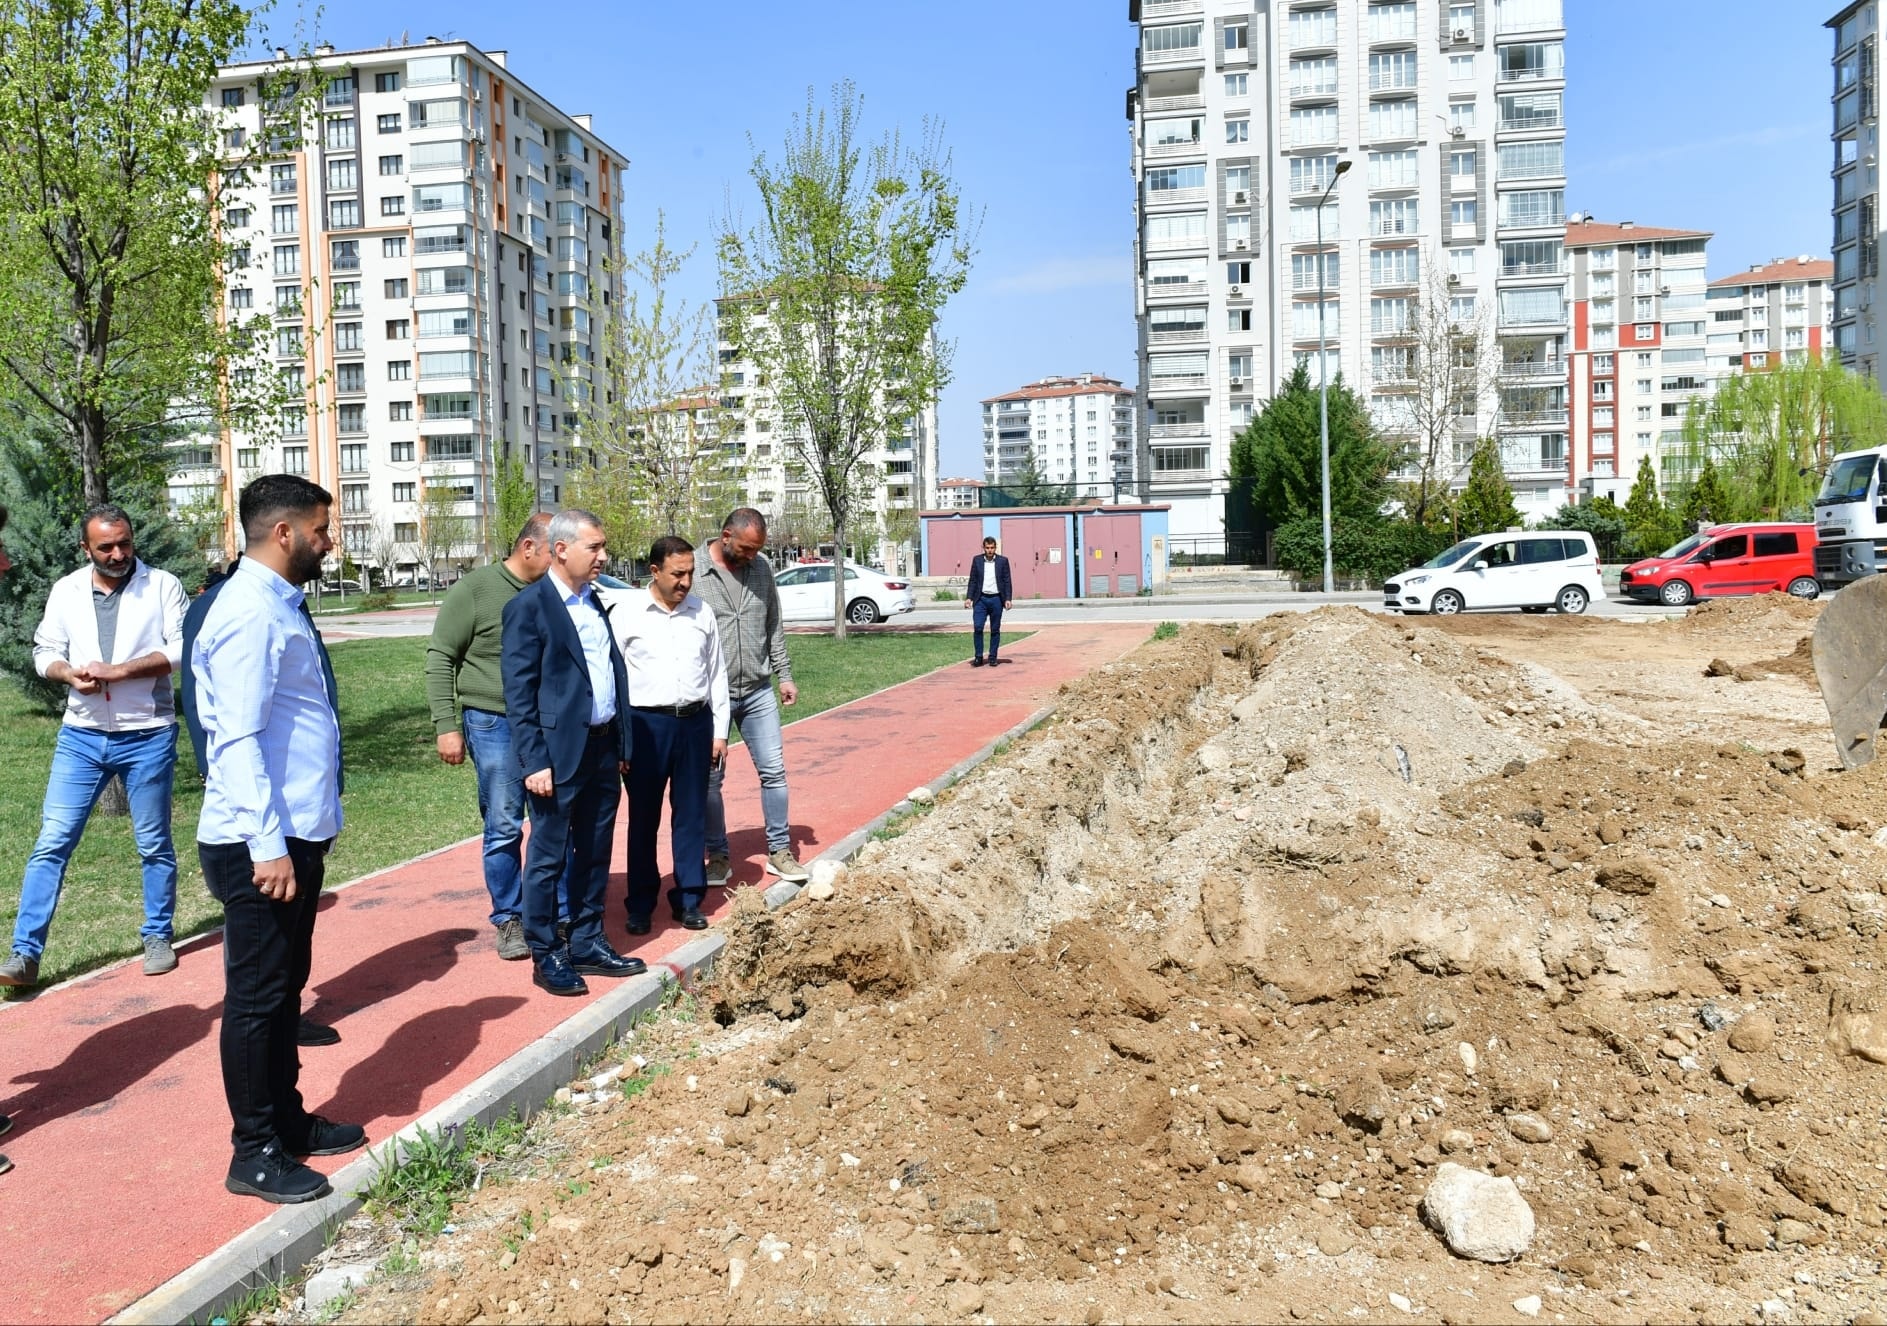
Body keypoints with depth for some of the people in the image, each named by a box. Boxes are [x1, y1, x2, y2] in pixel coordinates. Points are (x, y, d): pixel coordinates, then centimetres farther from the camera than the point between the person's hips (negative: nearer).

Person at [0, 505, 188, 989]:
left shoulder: (163, 585, -4)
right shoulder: (66, 590, 6)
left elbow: (182, 649, -12)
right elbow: (45, 651, 9)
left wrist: (117, 671, -20)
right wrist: (70, 674, -12)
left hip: (147, 736, -2)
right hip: (81, 736, 3)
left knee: (154, 843, 9)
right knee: (52, 842, -1)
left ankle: (158, 937, 24)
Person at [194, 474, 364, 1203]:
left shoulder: (281, 606, 12)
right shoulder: (250, 612, -17)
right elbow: (237, 739, -23)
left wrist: (294, 836, 16)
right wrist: (267, 845, -25)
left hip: (297, 832, 10)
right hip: (261, 843, -10)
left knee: (285, 986, 19)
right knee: (256, 994, 2)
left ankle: (286, 1120, 33)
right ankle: (254, 1155, 14)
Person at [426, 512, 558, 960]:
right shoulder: (474, 590, -6)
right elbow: (440, 659, -4)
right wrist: (446, 726, -8)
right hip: (495, 725, -4)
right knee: (504, 829, 3)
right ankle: (509, 918, 18)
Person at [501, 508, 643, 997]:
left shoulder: (594, 602, 13)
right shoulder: (529, 606, -10)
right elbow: (519, 694, -12)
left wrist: (623, 744, 12)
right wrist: (535, 763, -16)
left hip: (603, 749, 7)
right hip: (560, 754, -7)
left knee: (595, 855, 15)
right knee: (548, 859, 4)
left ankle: (587, 943, 27)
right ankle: (545, 956, 16)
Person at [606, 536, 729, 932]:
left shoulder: (702, 613, 6)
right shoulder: (627, 611, -3)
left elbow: (717, 675, 12)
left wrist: (719, 732, 9)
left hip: (694, 722, 3)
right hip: (645, 723, -3)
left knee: (691, 814, 9)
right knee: (643, 817, 7)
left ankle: (689, 900, 20)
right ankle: (640, 905, 19)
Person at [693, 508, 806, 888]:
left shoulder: (761, 568, 4)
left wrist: (784, 674, 9)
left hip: (758, 692, 4)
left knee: (773, 770, 6)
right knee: (710, 778, 7)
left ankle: (779, 850, 18)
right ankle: (718, 856, 21)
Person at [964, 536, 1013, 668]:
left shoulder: (1003, 561, 3)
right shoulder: (977, 560, 6)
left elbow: (1007, 581, 2)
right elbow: (973, 581, 7)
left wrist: (1008, 599, -7)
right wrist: (969, 597, -2)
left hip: (996, 599, 0)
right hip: (981, 599, 0)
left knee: (995, 630, 4)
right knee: (978, 627, -9)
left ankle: (993, 657, 12)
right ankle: (978, 657, -1)